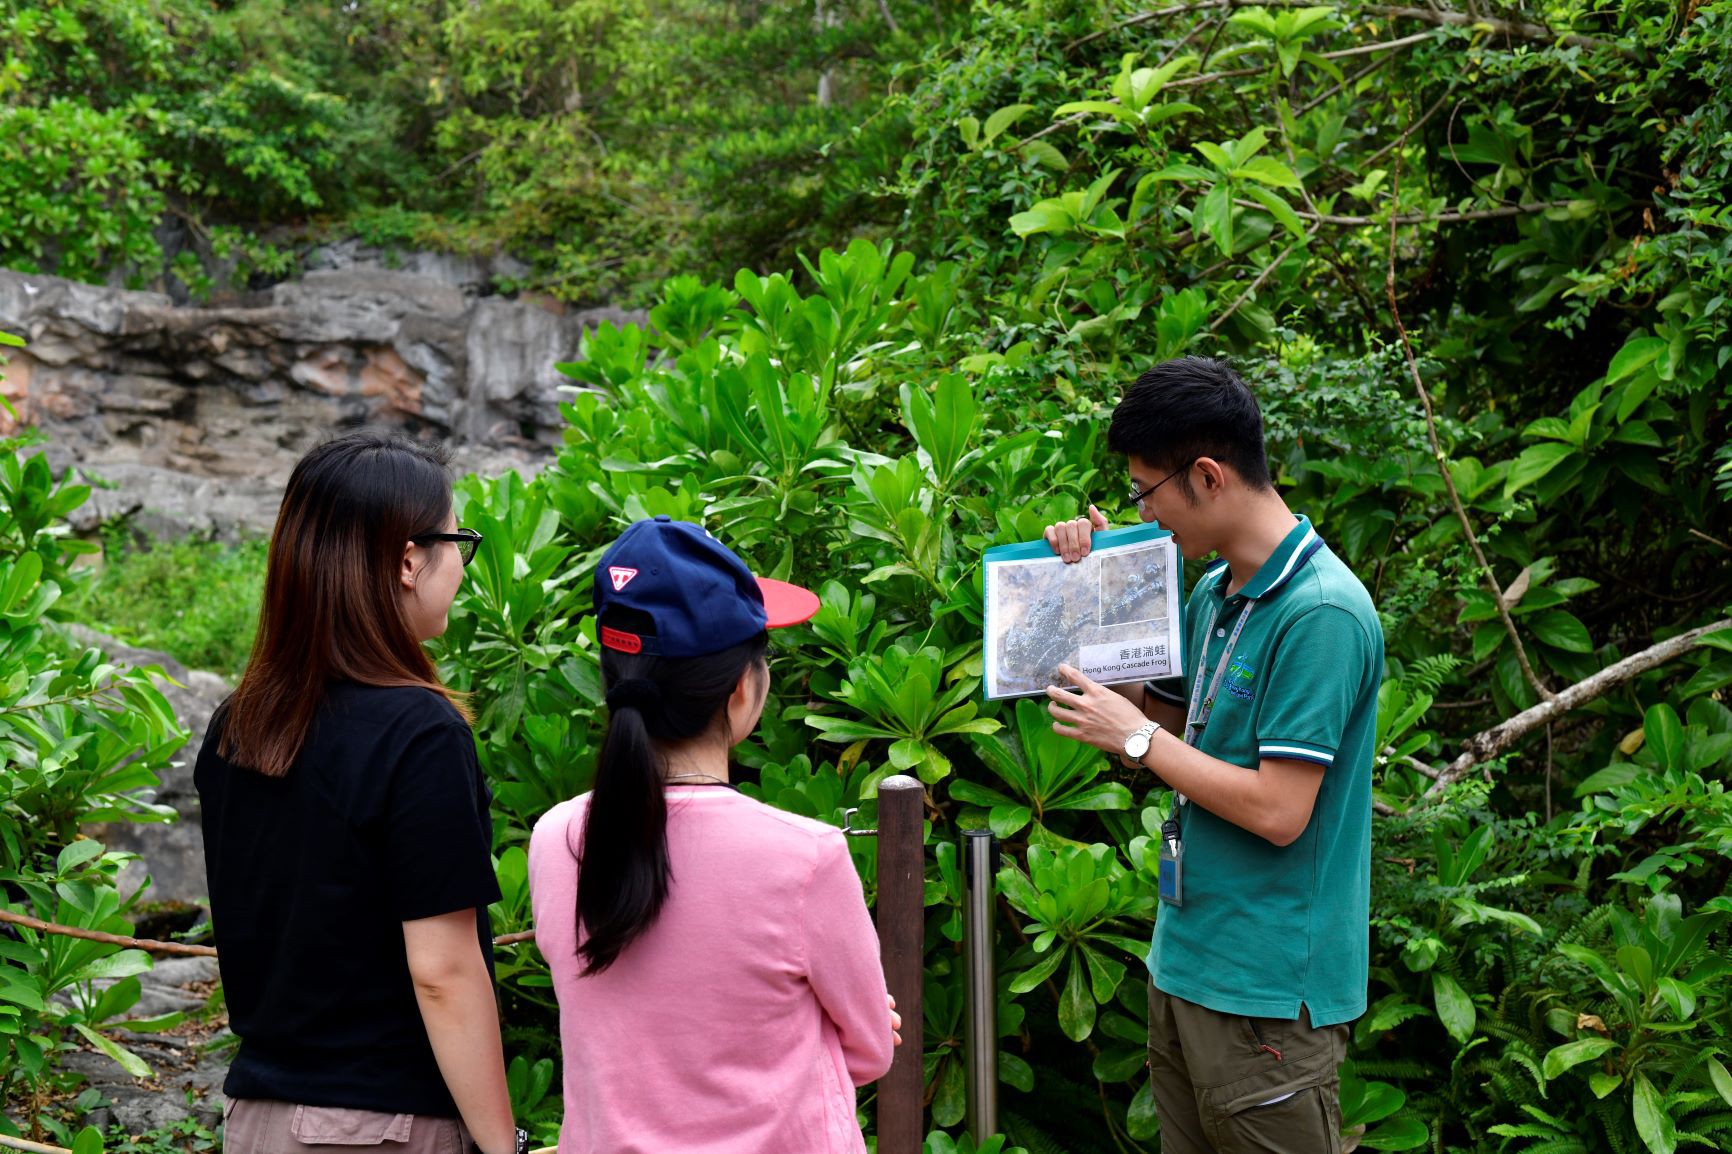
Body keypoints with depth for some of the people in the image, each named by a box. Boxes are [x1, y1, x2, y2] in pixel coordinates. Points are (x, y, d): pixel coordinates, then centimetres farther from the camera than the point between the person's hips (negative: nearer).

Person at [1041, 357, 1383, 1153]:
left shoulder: (1321, 614, -20)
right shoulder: (1214, 593, 7)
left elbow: (1278, 812, -23)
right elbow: (1165, 716, 19)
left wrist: (1134, 737, -14)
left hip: (1267, 989, -8)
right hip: (1186, 961, 9)